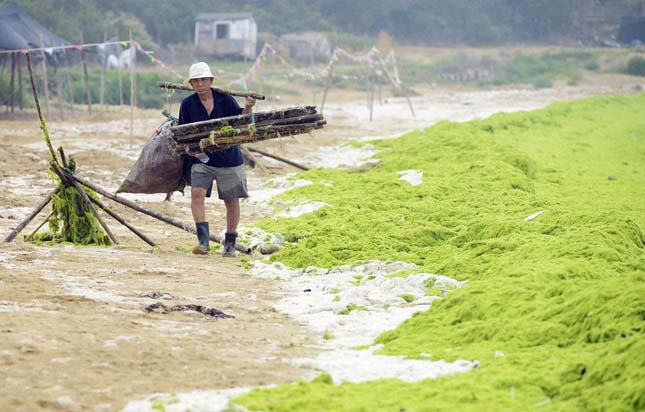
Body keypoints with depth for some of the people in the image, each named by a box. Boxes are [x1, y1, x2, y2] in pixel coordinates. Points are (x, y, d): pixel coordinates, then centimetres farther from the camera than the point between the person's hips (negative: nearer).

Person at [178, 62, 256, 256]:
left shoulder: (225, 99, -5)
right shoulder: (187, 104, -3)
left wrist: (247, 109, -21)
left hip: (229, 158, 0)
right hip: (201, 159, 0)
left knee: (232, 202, 8)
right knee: (197, 193, -22)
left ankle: (230, 244, 24)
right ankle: (203, 240, -23)